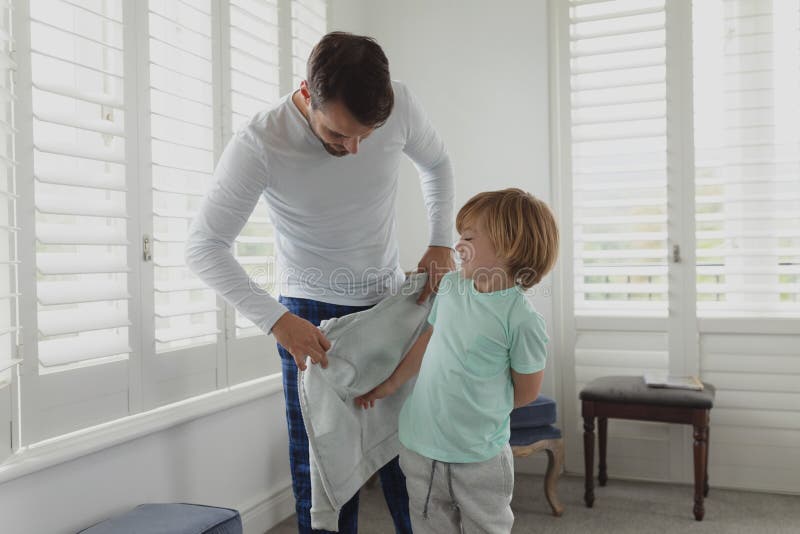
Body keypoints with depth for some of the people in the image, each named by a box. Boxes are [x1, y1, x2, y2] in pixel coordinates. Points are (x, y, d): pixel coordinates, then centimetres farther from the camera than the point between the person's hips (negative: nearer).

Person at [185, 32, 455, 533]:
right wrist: (277, 319, -30)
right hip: (311, 314, -2)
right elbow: (204, 247, -21)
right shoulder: (258, 146, -23)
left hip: (390, 301, 3)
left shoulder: (400, 105, -14)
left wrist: (442, 243, -3)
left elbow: (437, 164, 7)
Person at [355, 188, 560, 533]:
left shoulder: (522, 319, -18)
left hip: (479, 458, -5)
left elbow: (526, 392, -7)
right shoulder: (450, 286, -1)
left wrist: (477, 412, 0)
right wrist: (390, 385, 17)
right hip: (419, 447, 5)